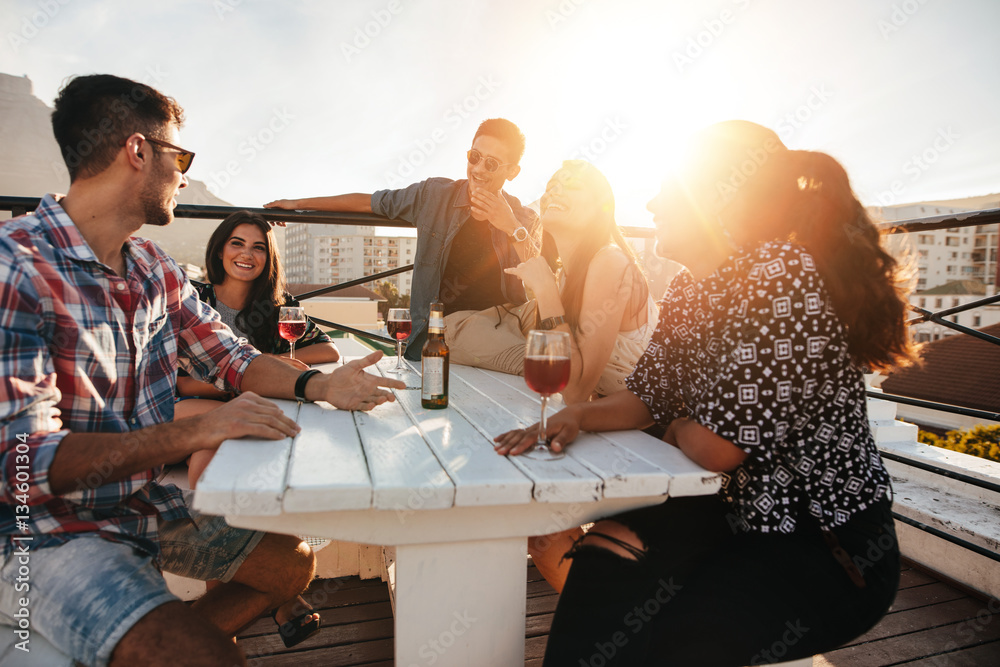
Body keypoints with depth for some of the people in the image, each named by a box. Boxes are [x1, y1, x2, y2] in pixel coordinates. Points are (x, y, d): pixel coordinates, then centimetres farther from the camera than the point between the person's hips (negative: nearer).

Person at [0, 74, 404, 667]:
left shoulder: (155, 267, 4)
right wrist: (196, 431, -34)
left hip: (152, 505, 8)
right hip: (49, 532, -7)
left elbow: (230, 357, 7)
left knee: (293, 563, 12)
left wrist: (318, 385, -11)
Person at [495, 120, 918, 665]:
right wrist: (577, 416, -12)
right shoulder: (687, 292, 3)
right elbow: (644, 396, 7)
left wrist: (679, 430, -4)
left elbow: (716, 446, -27)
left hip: (828, 544, -7)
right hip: (737, 513, 7)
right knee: (602, 566, -7)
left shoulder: (782, 274, -25)